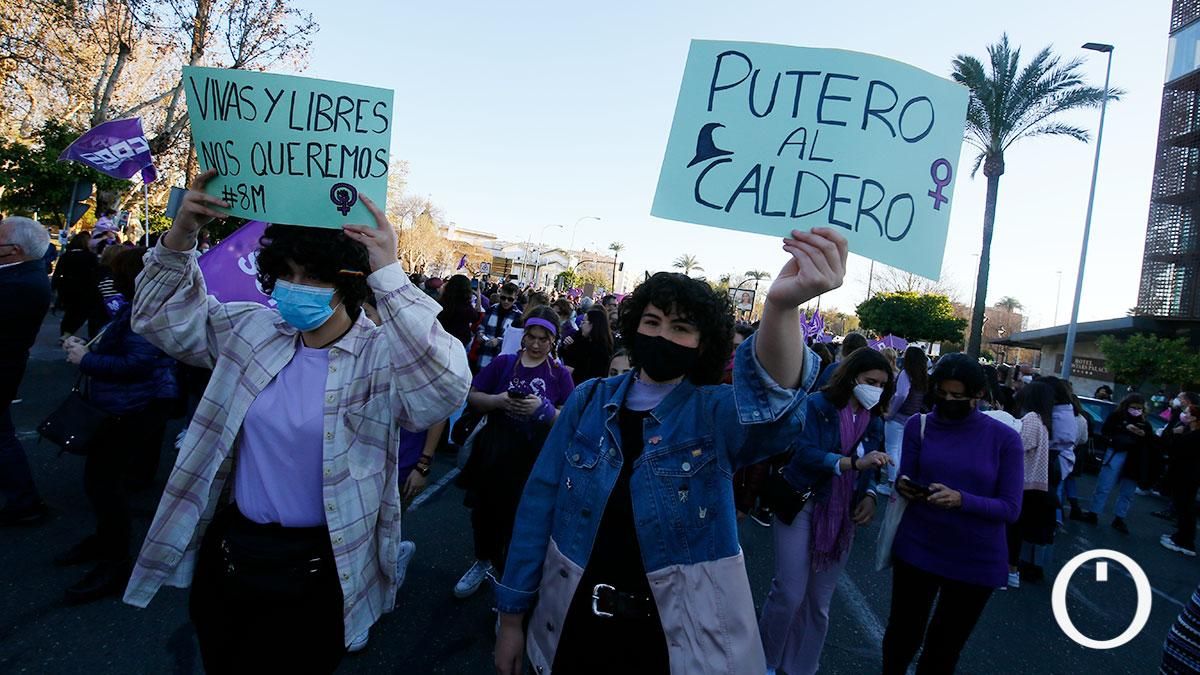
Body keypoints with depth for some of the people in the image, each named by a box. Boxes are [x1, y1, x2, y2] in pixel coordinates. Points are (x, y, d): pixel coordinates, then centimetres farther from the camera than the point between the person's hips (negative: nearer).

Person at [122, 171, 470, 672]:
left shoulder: (382, 356, -18)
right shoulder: (251, 330, 1)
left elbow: (445, 386, -37)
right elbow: (163, 317, 11)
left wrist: (389, 275, -39)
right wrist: (181, 235, -7)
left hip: (315, 573, -5)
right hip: (226, 550, 6)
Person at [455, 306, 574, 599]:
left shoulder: (560, 374, -1)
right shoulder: (503, 363, 2)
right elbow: (472, 397, 2)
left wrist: (543, 409, -21)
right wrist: (498, 401, -16)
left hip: (535, 459, -2)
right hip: (494, 453, 2)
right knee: (486, 511, 16)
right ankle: (483, 562, 43)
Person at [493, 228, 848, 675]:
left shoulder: (714, 412, -9)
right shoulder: (590, 400, -2)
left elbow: (769, 399, -33)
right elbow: (540, 502, 0)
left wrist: (781, 307, -53)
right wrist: (512, 617, 1)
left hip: (679, 638, -1)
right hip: (575, 627, 2)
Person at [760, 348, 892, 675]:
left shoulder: (874, 421, 8)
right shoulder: (818, 405, -10)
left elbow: (869, 468, 11)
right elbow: (804, 452, -23)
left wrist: (870, 495, -10)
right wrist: (854, 462, -32)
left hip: (842, 515, 6)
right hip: (801, 504, -5)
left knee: (820, 602, 13)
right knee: (790, 594, -7)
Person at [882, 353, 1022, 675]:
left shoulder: (1004, 437, -9)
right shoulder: (919, 425, -4)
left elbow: (1010, 508, -11)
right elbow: (906, 481, 0)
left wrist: (961, 500, -28)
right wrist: (904, 487, -24)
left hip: (976, 560, -1)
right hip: (917, 548, 1)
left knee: (945, 647, 18)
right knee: (903, 633, 14)